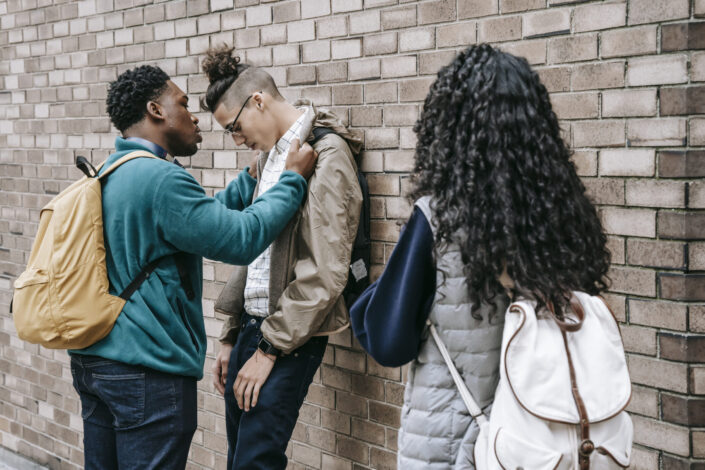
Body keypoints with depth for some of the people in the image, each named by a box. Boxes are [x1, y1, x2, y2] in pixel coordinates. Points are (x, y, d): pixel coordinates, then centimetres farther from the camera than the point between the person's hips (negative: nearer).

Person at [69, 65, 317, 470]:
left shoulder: (110, 173, 12)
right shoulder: (160, 178, -19)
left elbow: (201, 218, 17)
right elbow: (241, 239, -18)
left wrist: (254, 177, 17)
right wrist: (293, 179, -6)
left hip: (91, 359, 10)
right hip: (147, 369, -10)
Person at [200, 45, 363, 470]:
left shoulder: (326, 155, -13)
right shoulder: (271, 155, 14)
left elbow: (326, 273, -18)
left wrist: (270, 348, -14)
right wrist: (232, 338, 17)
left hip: (292, 337, -8)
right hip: (253, 323, 8)